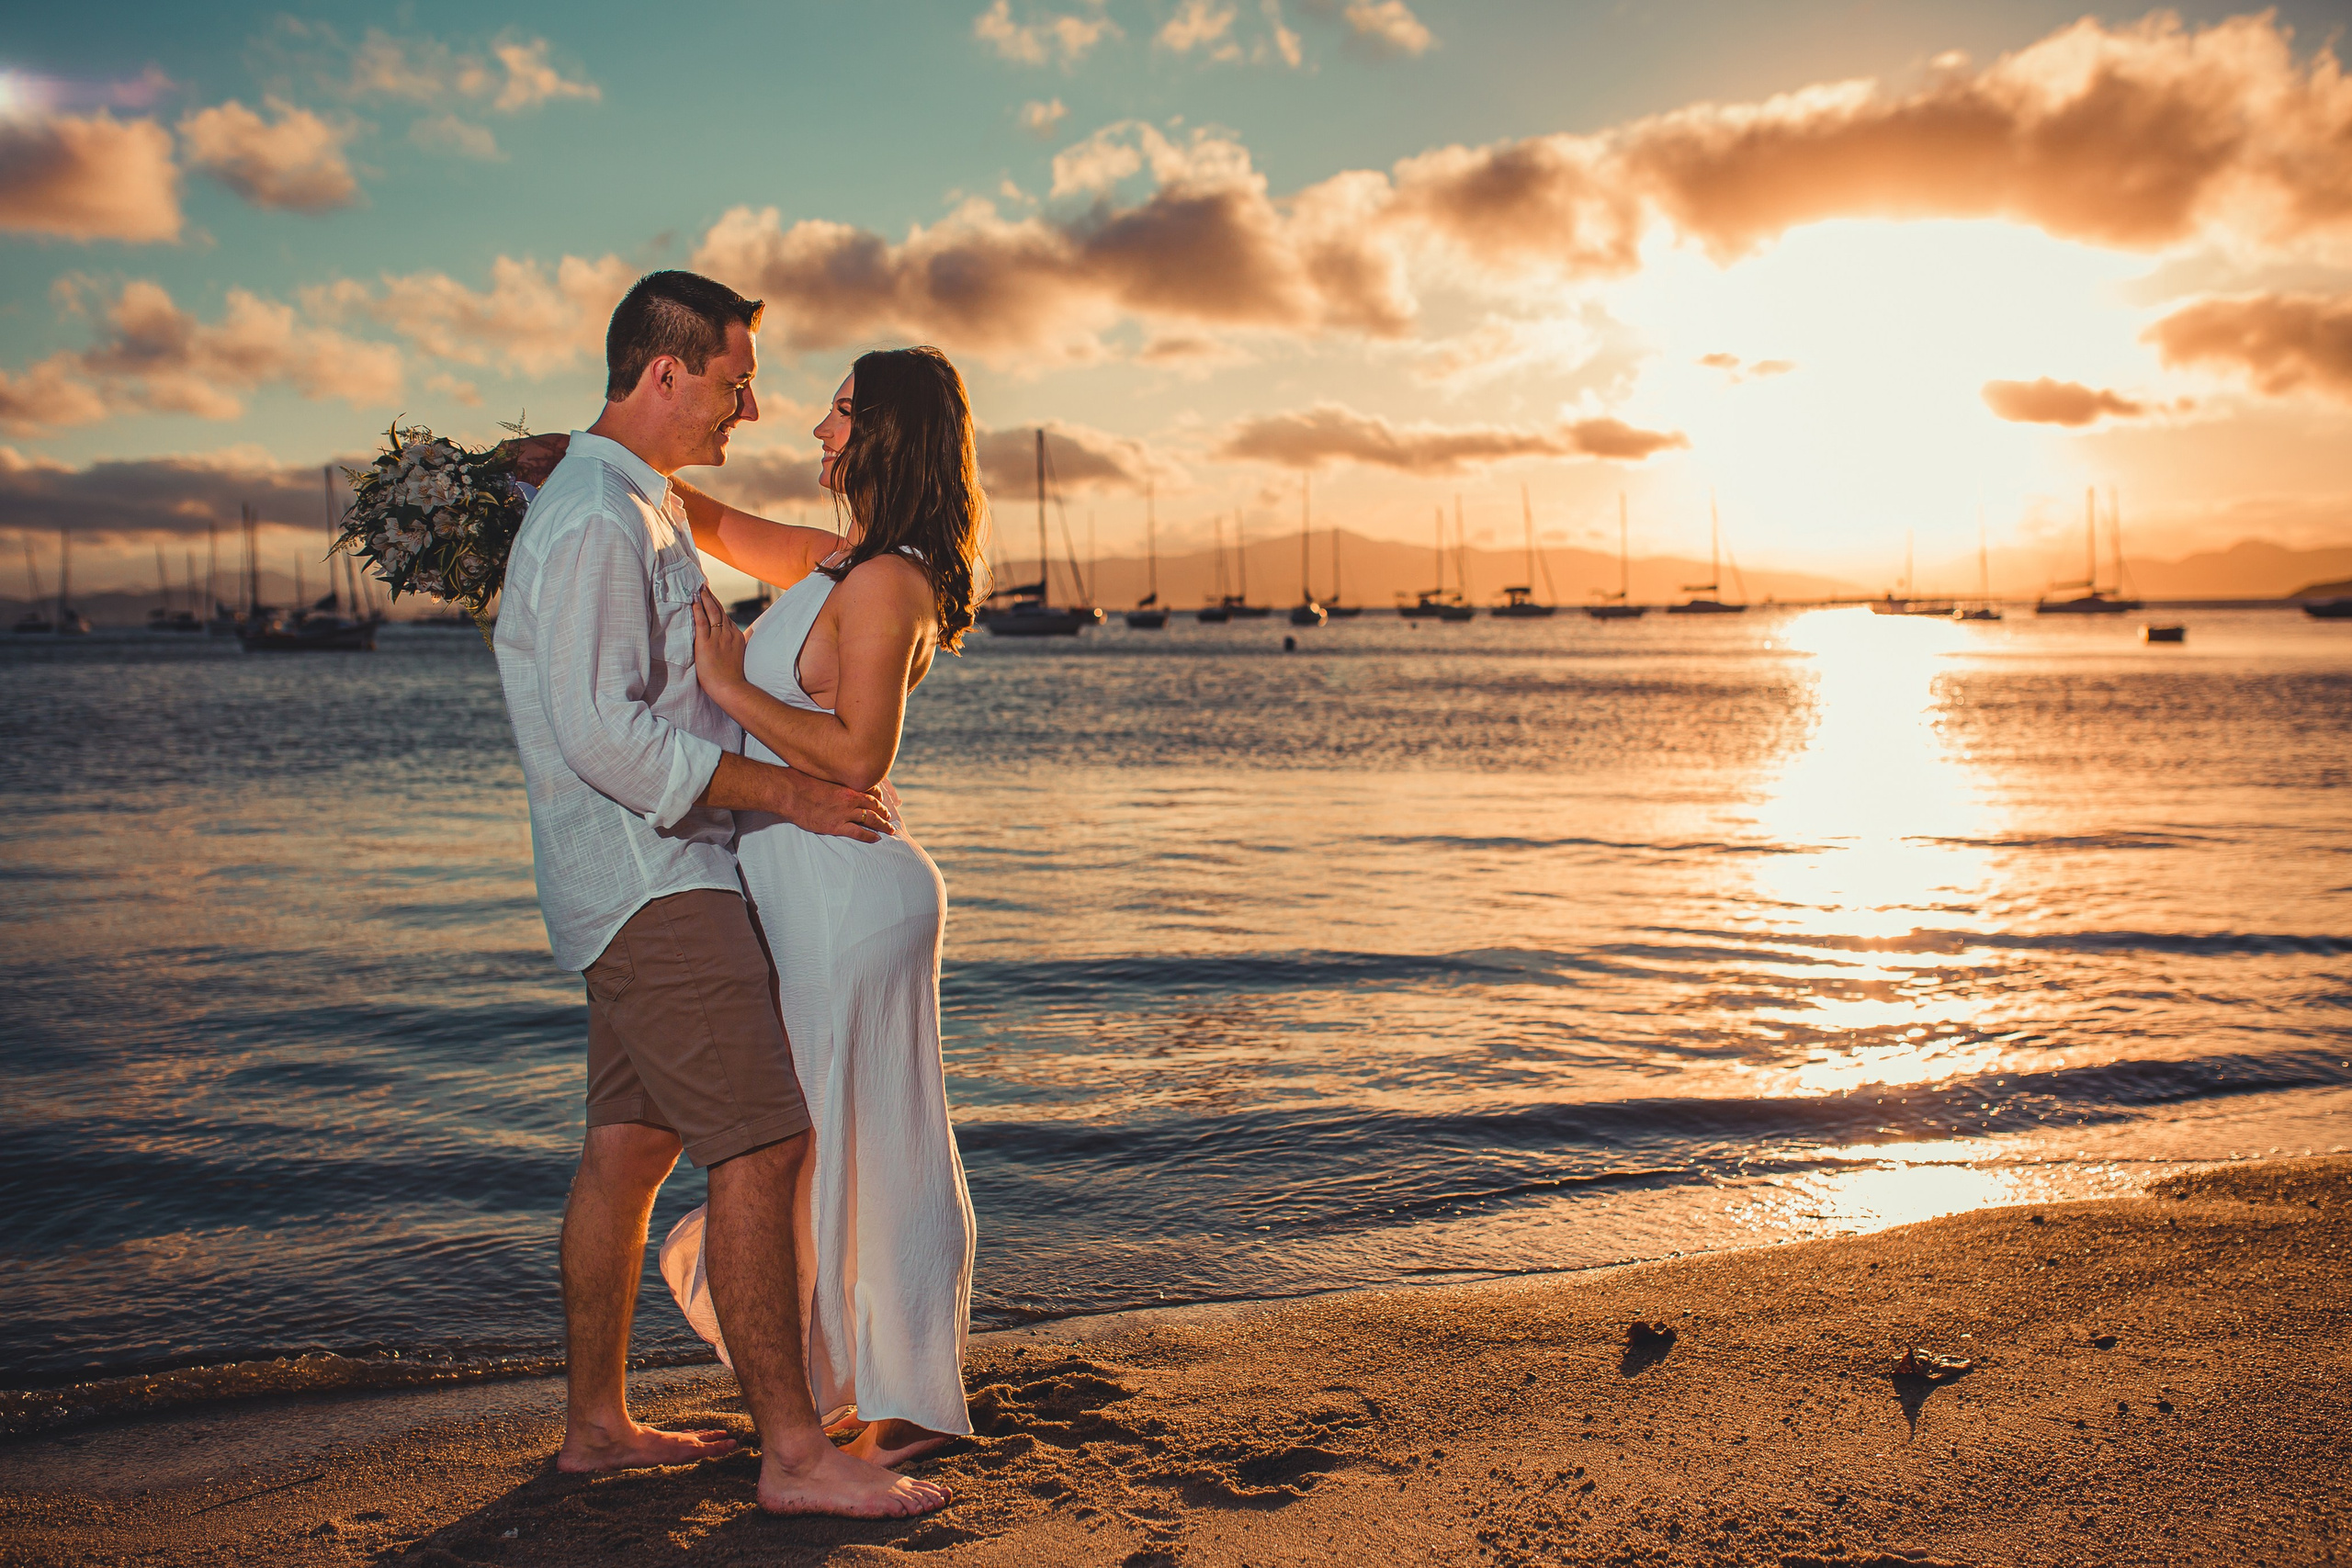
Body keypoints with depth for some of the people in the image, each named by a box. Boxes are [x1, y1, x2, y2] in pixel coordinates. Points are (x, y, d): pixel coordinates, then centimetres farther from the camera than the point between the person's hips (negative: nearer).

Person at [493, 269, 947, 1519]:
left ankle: (596, 1422, 22)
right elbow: (604, 733, -22)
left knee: (626, 1149, 13)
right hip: (652, 878, -10)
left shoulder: (640, 504, 18)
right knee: (762, 1145, -11)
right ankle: (794, 1451, -5)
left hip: (659, 873, 10)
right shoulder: (593, 521, -16)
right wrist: (789, 792, -17)